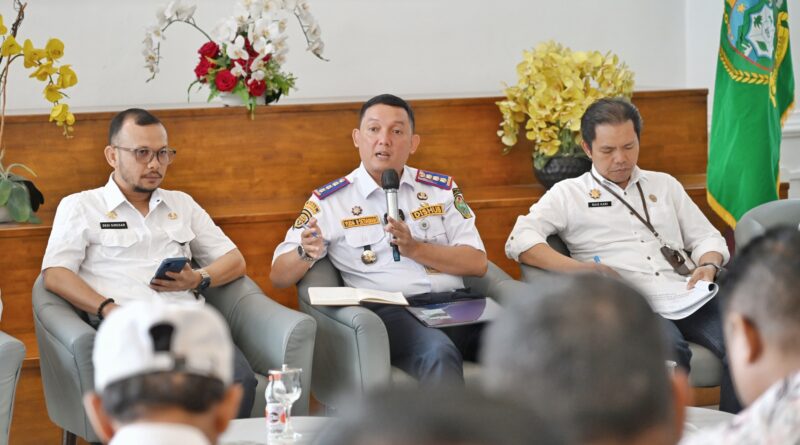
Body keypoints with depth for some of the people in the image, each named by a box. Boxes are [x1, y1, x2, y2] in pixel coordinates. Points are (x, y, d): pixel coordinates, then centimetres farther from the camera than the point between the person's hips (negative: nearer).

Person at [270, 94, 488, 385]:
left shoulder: (441, 190, 19)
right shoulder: (329, 202, 12)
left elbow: (477, 263, 9)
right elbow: (278, 276, 9)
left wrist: (414, 249, -5)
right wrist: (306, 254, -14)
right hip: (388, 311, -3)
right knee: (438, 353, -37)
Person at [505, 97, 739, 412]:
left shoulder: (665, 185, 27)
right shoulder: (568, 194, 15)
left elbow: (707, 237, 28)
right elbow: (519, 241, 1)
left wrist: (709, 265, 3)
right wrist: (578, 268, -13)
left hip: (688, 298, 4)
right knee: (669, 350, -37)